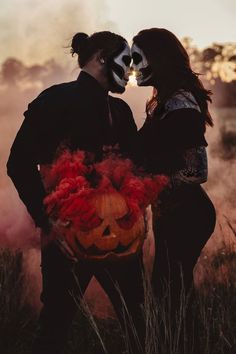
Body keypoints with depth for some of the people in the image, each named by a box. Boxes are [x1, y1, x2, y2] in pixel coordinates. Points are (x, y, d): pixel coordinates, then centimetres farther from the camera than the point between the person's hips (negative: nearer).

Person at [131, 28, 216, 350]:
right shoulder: (163, 101, 10)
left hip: (185, 214, -9)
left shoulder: (180, 105, -19)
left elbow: (197, 172, -21)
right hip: (169, 212, 9)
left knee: (171, 291, 0)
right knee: (165, 288, 16)